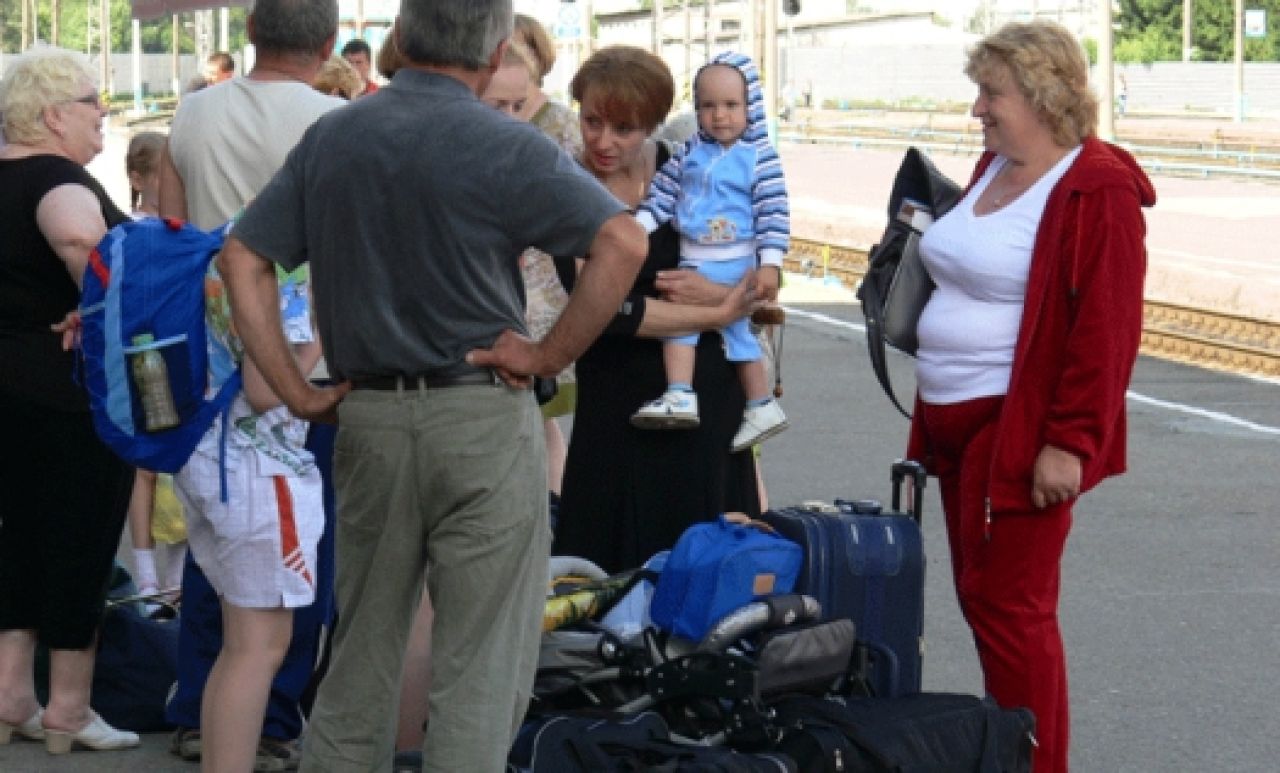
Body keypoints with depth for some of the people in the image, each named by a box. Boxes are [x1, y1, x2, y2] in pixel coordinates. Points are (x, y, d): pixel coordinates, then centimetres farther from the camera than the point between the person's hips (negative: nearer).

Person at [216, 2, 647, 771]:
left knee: (362, 649, 16)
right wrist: (550, 355, -12)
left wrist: (296, 390, 4)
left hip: (368, 416, 5)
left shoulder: (330, 138, 6)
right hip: (483, 417, -5)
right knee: (480, 664, 0)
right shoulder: (502, 146, -9)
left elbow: (243, 258, 6)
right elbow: (624, 244, -20)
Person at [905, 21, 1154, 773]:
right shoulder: (995, 169, 12)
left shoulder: (1097, 190, -15)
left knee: (1010, 609, -5)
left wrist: (1070, 442, -21)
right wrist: (933, 424, 18)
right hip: (959, 425, 9)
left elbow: (1107, 329, -18)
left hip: (1020, 431, -9)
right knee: (984, 598, 13)